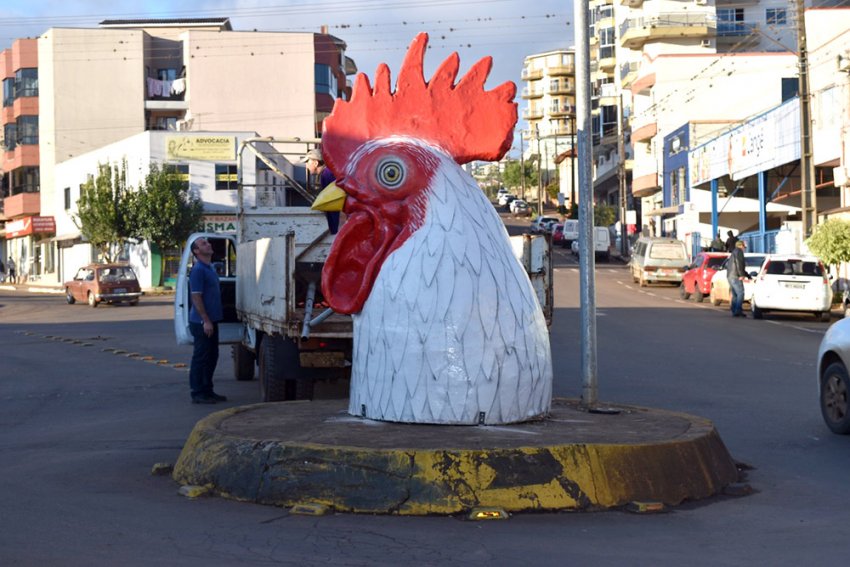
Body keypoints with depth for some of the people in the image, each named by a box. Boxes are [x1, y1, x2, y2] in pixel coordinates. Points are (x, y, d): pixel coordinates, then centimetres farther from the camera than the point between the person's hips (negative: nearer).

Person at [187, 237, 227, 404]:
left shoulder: (209, 268, 15)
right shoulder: (198, 270, -15)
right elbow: (196, 297, -19)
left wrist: (211, 320, 17)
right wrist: (206, 320, -22)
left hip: (211, 320, 9)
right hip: (202, 322, -9)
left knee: (211, 357, 13)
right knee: (201, 358, -4)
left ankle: (207, 391, 21)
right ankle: (198, 394, 1)